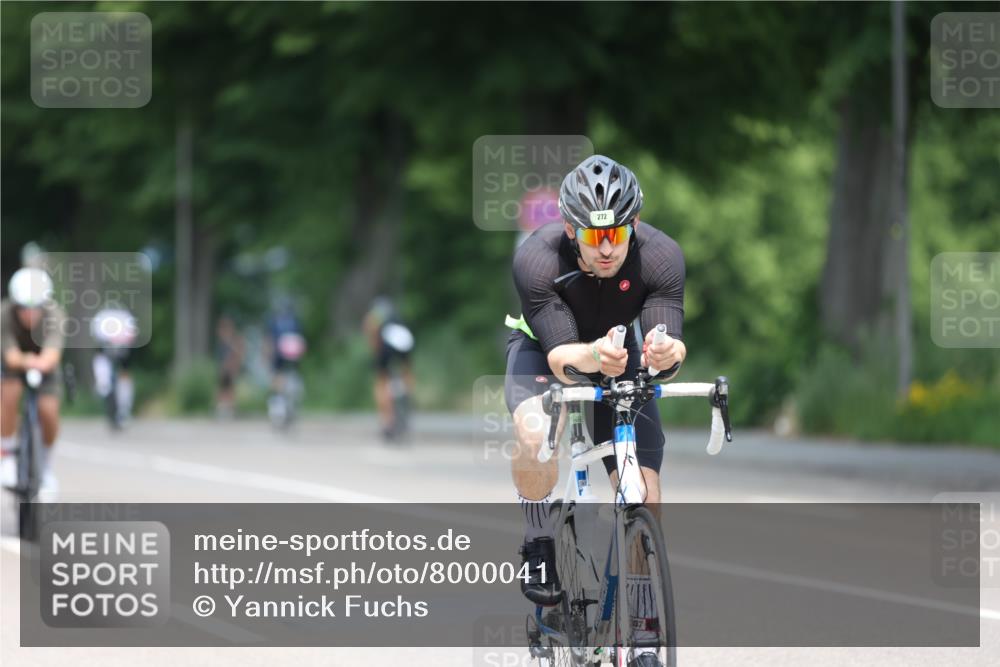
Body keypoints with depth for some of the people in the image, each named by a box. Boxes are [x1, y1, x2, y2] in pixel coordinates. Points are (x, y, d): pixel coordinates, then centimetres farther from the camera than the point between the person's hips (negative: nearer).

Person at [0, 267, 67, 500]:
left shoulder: (54, 315, -34)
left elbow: (53, 351, -49)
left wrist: (43, 363, -72)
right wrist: (23, 360, -65)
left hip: (44, 363, 1)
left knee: (48, 411, -17)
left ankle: (46, 466, 11)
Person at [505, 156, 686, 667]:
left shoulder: (661, 258, -30)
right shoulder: (537, 258, -34)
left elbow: (667, 360, -34)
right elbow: (560, 357, -37)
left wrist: (665, 354, -58)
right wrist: (592, 357, -60)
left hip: (620, 358, 2)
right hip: (545, 349, -2)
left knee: (643, 494, -11)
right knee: (535, 434, -37)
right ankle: (540, 548, -10)